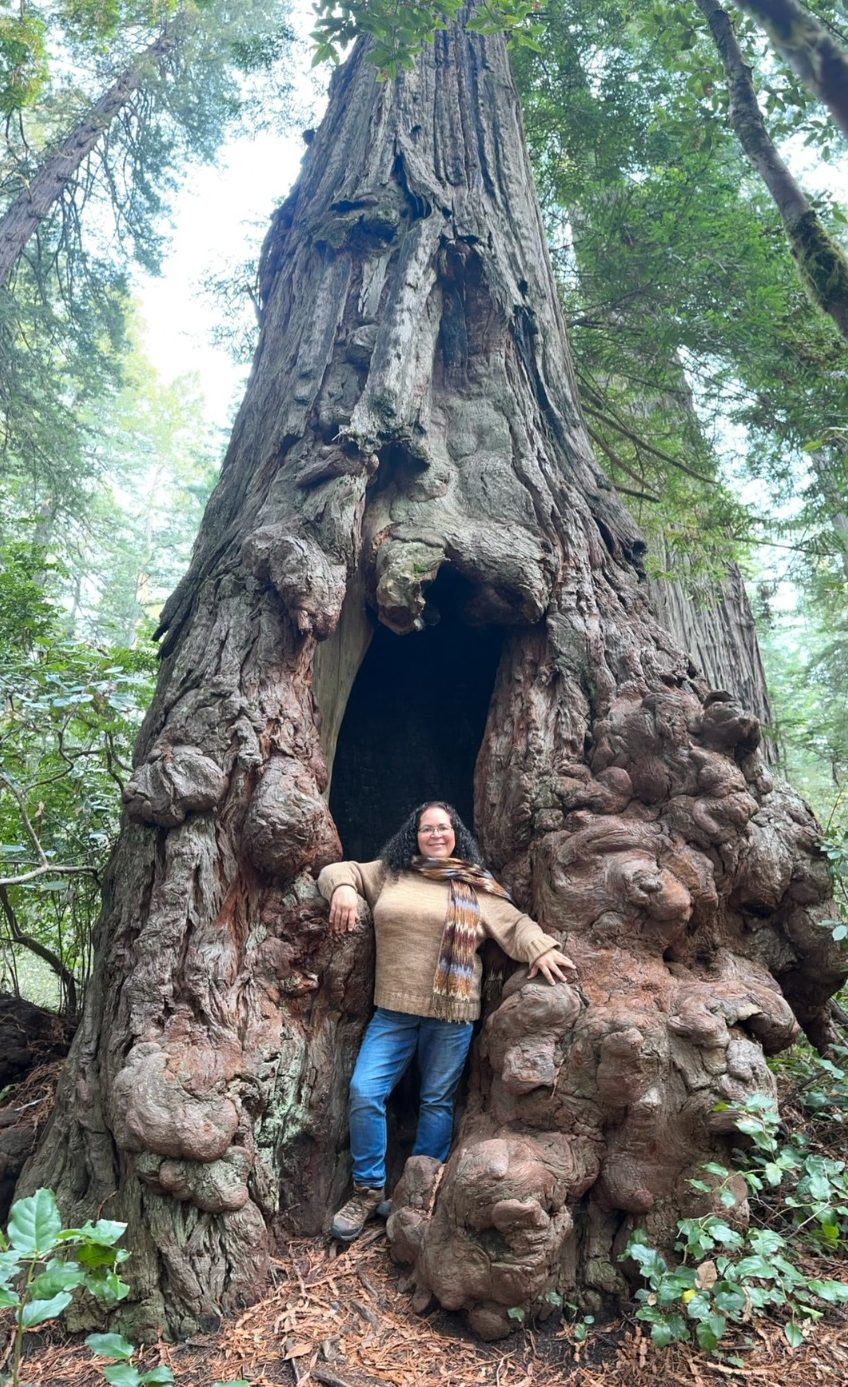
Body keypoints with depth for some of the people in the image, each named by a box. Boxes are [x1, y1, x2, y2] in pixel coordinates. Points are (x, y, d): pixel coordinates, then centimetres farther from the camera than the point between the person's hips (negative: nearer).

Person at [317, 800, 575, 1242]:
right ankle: (368, 1190, 14)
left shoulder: (475, 887, 4)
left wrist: (540, 950, -15)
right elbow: (339, 871, 11)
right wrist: (342, 888, -12)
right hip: (393, 1010, 1)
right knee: (364, 1092, -5)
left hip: (451, 1014, -1)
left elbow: (514, 924, 3)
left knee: (437, 1102, 9)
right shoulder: (388, 873, 6)